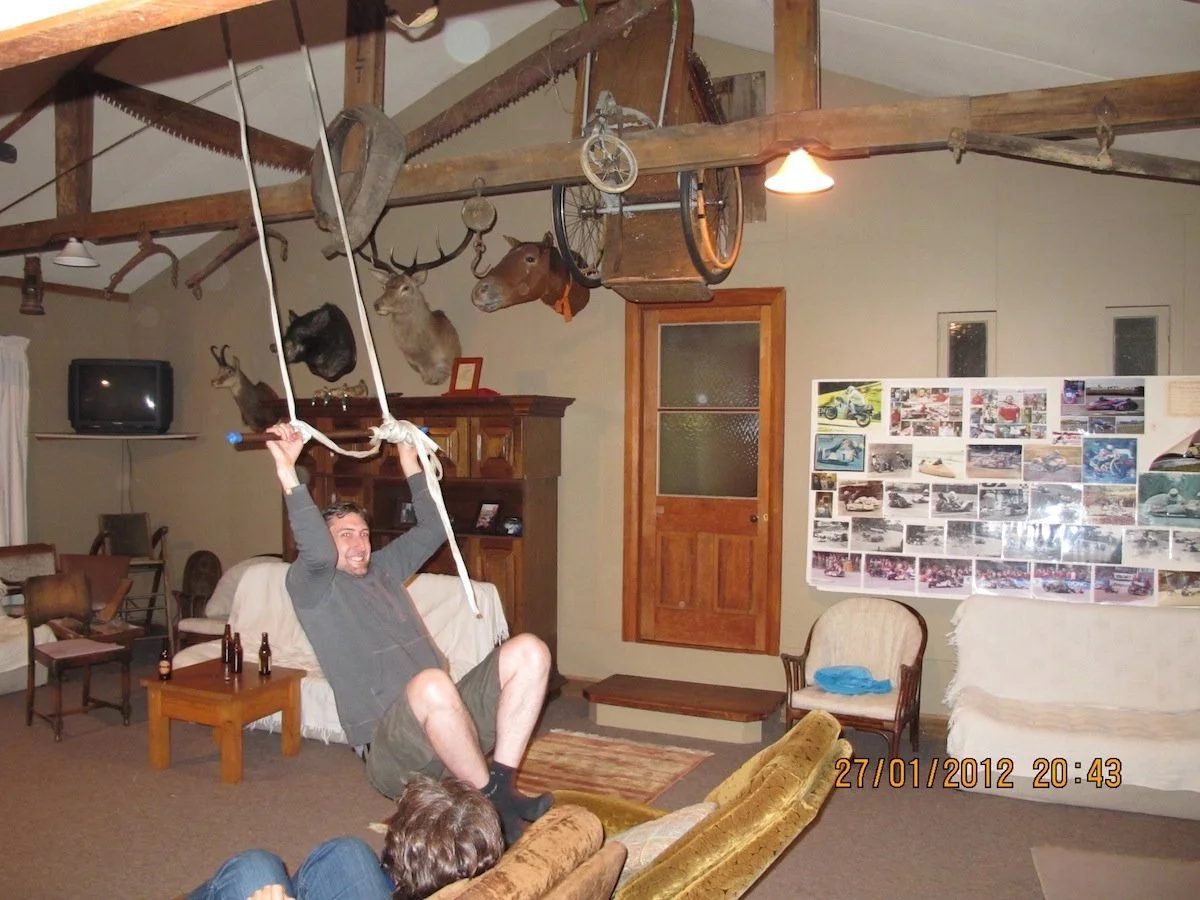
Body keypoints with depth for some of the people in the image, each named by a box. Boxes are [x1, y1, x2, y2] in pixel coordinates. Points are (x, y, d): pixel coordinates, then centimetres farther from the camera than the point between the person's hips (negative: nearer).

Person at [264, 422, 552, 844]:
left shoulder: (383, 568, 25)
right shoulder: (311, 586, 5)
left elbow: (433, 529, 26)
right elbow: (316, 553, -18)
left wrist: (411, 464, 26)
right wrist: (287, 474, -24)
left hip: (445, 717, 7)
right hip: (387, 743, -7)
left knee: (528, 651, -14)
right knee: (431, 684, -42)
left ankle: (502, 782, -18)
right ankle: (492, 804, -21)